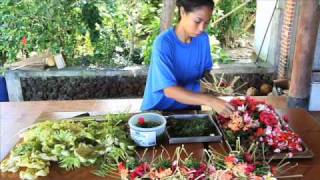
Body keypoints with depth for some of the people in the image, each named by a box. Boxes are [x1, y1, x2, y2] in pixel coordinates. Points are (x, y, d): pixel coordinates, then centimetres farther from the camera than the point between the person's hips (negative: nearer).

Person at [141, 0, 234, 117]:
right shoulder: (163, 43, -22)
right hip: (159, 110, -4)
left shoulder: (203, 39, -5)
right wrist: (210, 101, -37)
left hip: (190, 107, 4)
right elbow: (169, 90, -29)